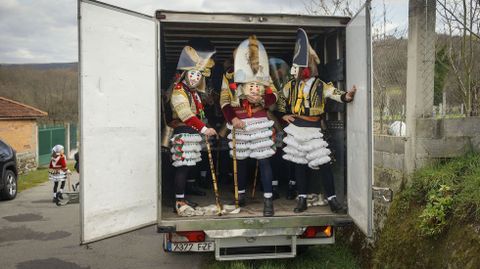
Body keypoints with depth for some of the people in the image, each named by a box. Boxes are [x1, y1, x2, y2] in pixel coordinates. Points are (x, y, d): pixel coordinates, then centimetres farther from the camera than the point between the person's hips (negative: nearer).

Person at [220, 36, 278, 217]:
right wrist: (232, 119, -14)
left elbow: (273, 95, 5)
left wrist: (261, 99, -17)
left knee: (263, 160, -4)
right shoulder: (229, 76, 4)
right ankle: (241, 193, 28)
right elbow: (224, 101, 1)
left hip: (259, 123, -1)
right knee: (240, 159, 12)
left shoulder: (264, 74, 8)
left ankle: (268, 199, 0)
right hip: (239, 124, 1)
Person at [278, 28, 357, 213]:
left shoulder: (321, 86, -7)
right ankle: (302, 199, 17)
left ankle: (332, 198, 4)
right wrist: (284, 114, 10)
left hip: (313, 130, -3)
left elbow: (336, 94, -21)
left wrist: (347, 96, -41)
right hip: (295, 129, 4)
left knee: (324, 163, -6)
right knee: (299, 164, 8)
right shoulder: (291, 86, 4)